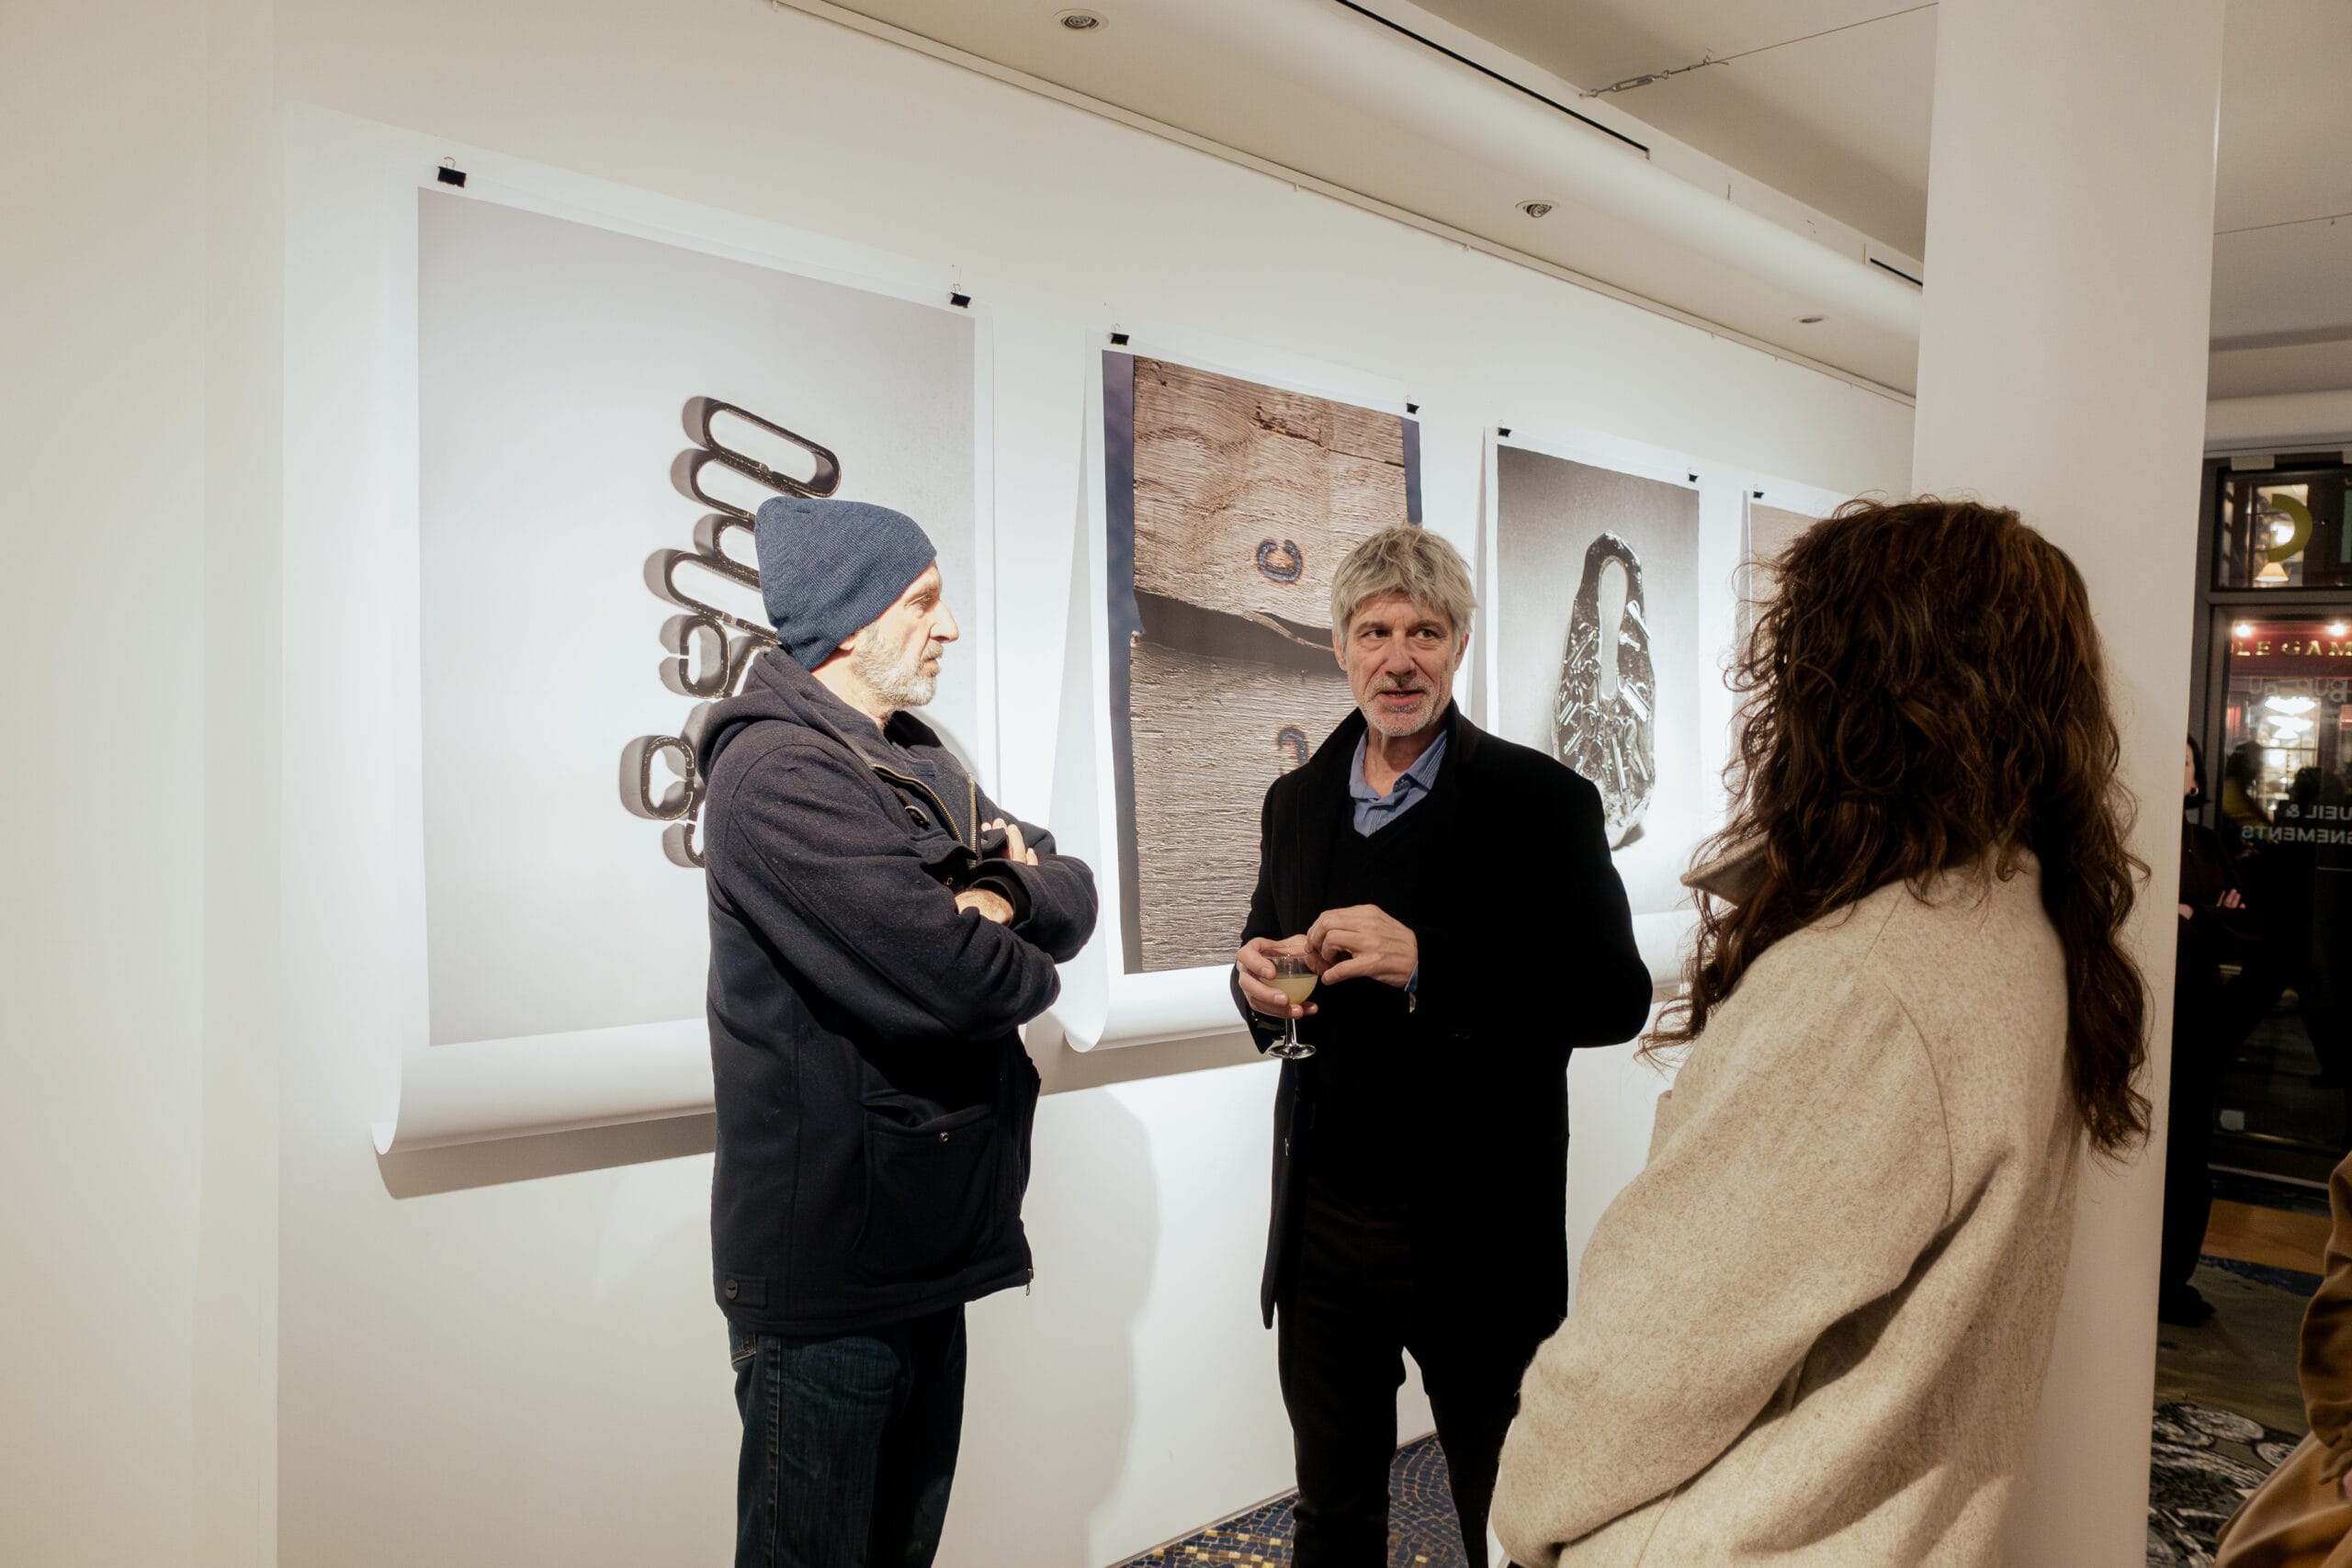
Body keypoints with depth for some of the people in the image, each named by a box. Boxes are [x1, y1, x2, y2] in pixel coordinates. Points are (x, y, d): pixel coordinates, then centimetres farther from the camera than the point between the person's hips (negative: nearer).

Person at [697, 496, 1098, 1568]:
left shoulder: (920, 764, 14)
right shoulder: (779, 772, -18)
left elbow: (1074, 897, 10)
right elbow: (943, 976, -28)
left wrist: (1008, 895, -12)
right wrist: (1025, 971, -6)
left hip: (928, 1247, 9)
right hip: (826, 1271, -9)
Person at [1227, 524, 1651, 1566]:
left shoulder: (1541, 802, -9)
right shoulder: (1297, 801, 7)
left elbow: (1616, 995, -14)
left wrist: (1427, 964, -26)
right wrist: (1258, 982, -7)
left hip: (1474, 1239, -4)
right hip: (1322, 1224, 5)